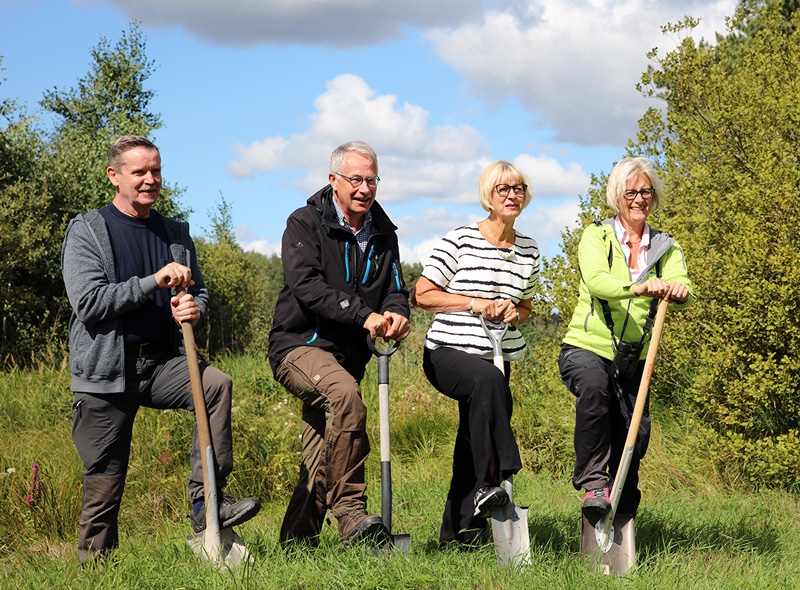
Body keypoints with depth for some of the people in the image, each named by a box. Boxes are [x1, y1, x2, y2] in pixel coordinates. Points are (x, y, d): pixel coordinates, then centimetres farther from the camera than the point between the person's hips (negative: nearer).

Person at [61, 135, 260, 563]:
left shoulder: (175, 233, 13)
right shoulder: (86, 232, -2)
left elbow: (199, 291, 19)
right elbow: (88, 302, -13)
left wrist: (194, 309, -6)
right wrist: (154, 281, -19)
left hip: (162, 361, 4)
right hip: (107, 371, -3)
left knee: (217, 384, -26)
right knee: (104, 485, -2)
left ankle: (206, 501, -23)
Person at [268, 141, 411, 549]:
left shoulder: (383, 233, 15)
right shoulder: (305, 224, -4)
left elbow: (395, 289, 10)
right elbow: (307, 286, -17)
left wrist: (395, 315, -15)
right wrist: (363, 315, -27)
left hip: (349, 357, 6)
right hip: (300, 346, -6)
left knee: (320, 465, 5)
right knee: (345, 394, -36)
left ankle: (294, 546, 17)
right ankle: (350, 514, -34)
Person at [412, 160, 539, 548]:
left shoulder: (529, 251, 11)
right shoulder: (460, 240, -6)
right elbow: (422, 295, -4)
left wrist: (513, 312, 0)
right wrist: (475, 303, -12)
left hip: (498, 355, 6)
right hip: (447, 352, -6)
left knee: (473, 439, 4)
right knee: (488, 379, -36)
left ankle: (459, 530, 15)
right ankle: (490, 484, -35)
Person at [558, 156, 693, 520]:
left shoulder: (665, 247, 8)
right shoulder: (596, 236, -1)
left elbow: (682, 291, -10)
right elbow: (596, 281, -21)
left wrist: (678, 290, -35)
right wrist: (638, 287, -40)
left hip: (633, 360, 4)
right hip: (586, 347, -4)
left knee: (633, 436, 0)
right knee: (594, 385, -36)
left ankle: (623, 522, 23)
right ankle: (592, 481, -29)